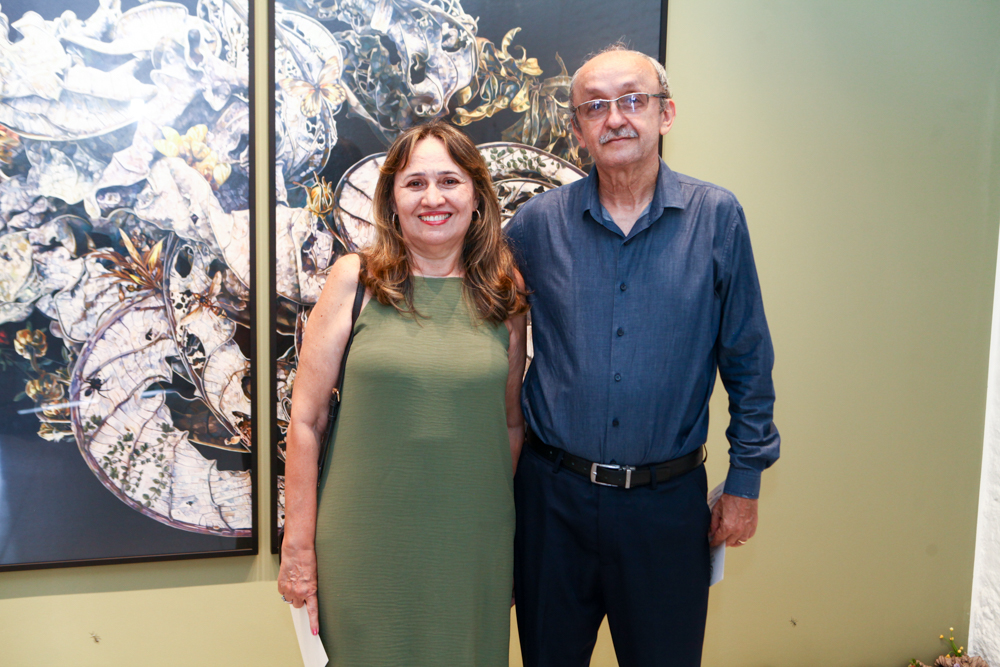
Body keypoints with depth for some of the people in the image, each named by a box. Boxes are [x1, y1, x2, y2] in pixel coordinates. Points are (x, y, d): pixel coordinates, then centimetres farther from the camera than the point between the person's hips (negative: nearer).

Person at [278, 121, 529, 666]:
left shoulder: (505, 295, 1)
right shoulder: (355, 279, -6)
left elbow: (512, 423, 8)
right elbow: (305, 419, -5)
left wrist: (505, 532, 7)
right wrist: (299, 547, -5)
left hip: (472, 549, 2)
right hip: (366, 545, -2)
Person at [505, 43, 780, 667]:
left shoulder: (717, 218, -5)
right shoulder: (537, 223, -3)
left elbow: (748, 362, 1)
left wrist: (745, 481, 2)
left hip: (668, 498, -1)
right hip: (553, 495, 1)